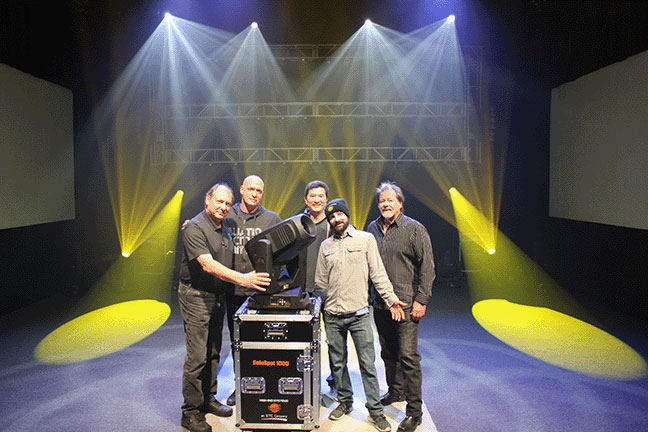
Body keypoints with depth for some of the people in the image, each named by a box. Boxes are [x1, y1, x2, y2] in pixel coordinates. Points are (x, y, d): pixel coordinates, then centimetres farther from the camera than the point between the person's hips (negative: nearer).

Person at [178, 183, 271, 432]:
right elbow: (208, 265, -28)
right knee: (197, 356, -4)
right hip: (196, 297, -8)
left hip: (218, 297, 8)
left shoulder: (224, 229, 11)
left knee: (213, 352, 16)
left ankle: (208, 399, 31)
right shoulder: (195, 228, -16)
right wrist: (242, 279, -36)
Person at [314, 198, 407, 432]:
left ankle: (375, 410, 16)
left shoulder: (366, 239, 2)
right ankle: (345, 402, 32)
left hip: (359, 314, -3)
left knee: (367, 364, 1)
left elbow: (378, 273, 0)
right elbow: (321, 282, 15)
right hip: (332, 316, 3)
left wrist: (391, 299, -5)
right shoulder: (325, 245, 10)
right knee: (337, 363, 13)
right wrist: (321, 308, 13)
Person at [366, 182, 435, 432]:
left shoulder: (415, 229, -4)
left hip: (406, 304, -5)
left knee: (408, 355, -4)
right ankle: (395, 392, 37)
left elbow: (427, 266, -6)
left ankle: (414, 411, 8)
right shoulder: (372, 229, 10)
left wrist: (421, 300, -11)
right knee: (388, 352, 17)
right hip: (379, 304, 5)